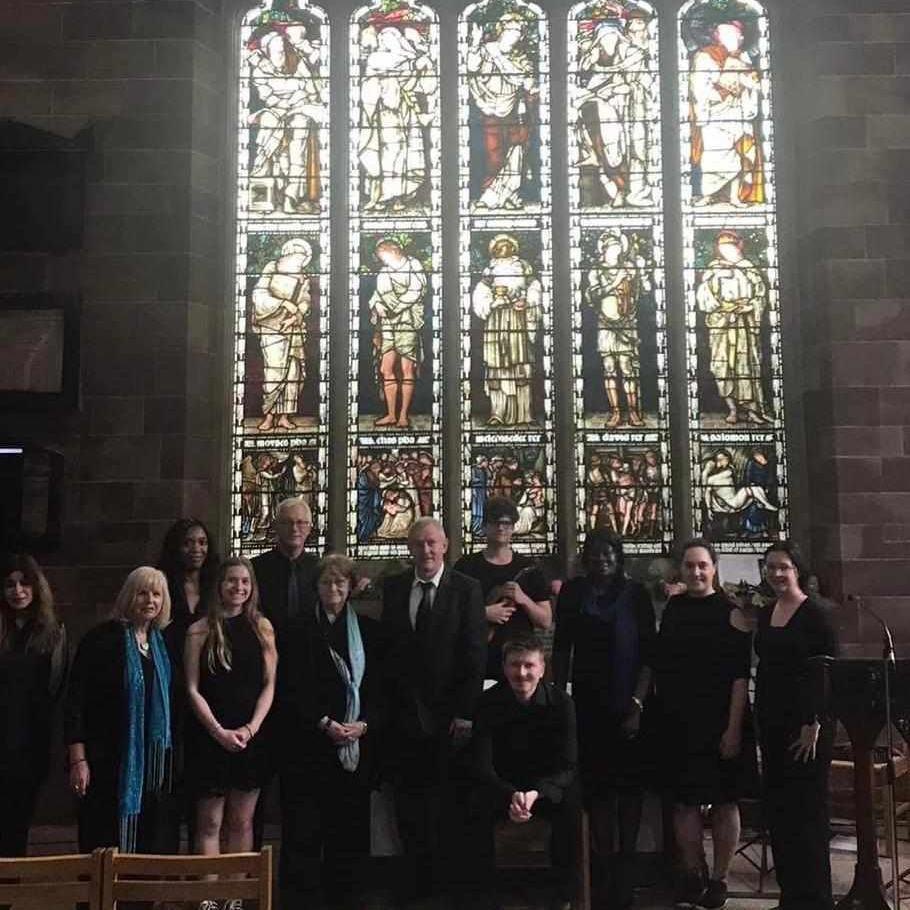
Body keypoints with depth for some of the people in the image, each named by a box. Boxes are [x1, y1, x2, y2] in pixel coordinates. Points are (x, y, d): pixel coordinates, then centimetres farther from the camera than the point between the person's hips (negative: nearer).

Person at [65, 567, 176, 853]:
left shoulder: (163, 644, 11)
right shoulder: (101, 639, -6)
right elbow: (75, 701, -8)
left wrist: (171, 757, 14)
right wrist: (78, 759, -14)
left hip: (155, 762, 5)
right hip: (109, 762, -5)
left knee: (156, 846, 7)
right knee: (107, 847, 0)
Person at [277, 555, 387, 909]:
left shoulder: (369, 631, 9)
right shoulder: (299, 630, 3)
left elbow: (379, 687, 7)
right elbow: (291, 688, -2)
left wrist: (364, 724, -9)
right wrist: (324, 723, -12)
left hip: (358, 745, 2)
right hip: (308, 744, -2)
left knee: (349, 828, 6)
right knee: (303, 830, -1)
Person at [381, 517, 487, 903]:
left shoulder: (467, 589, -4)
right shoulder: (393, 588, 6)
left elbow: (474, 654, -6)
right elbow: (385, 645, 5)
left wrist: (465, 712, -11)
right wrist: (385, 703, -2)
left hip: (447, 714, -2)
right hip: (402, 710, 2)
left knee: (446, 801, 7)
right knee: (407, 799, 8)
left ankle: (443, 879, 23)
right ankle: (414, 876, 22)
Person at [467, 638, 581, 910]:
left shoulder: (561, 702, -12)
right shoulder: (489, 702, -12)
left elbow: (568, 766, -14)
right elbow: (481, 765, -15)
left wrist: (536, 794, -34)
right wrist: (511, 795, -35)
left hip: (548, 786, 0)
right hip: (501, 785, 0)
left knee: (572, 805, -30)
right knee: (476, 807, -30)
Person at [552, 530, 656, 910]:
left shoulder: (635, 594, -3)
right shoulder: (573, 592, 2)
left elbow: (648, 654, -5)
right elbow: (561, 648, 5)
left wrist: (637, 704, -12)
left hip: (629, 704, -1)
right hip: (588, 704, 1)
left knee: (629, 783, 6)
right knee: (596, 783, 4)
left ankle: (625, 866, 18)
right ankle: (603, 866, 13)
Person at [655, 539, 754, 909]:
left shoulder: (730, 612, -6)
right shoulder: (672, 608, 7)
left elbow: (740, 675, -10)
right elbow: (659, 663, 13)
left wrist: (734, 728, -16)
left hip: (720, 723, -4)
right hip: (678, 723, 4)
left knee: (724, 802, 4)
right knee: (684, 802, 6)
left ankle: (718, 880, 16)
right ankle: (692, 877, 18)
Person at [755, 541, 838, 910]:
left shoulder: (816, 614, -8)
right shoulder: (765, 614, 10)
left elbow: (831, 672, -11)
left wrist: (815, 724, -15)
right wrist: (759, 719, 10)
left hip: (806, 725, -7)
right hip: (771, 724, 7)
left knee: (806, 811, -1)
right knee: (777, 810, 10)